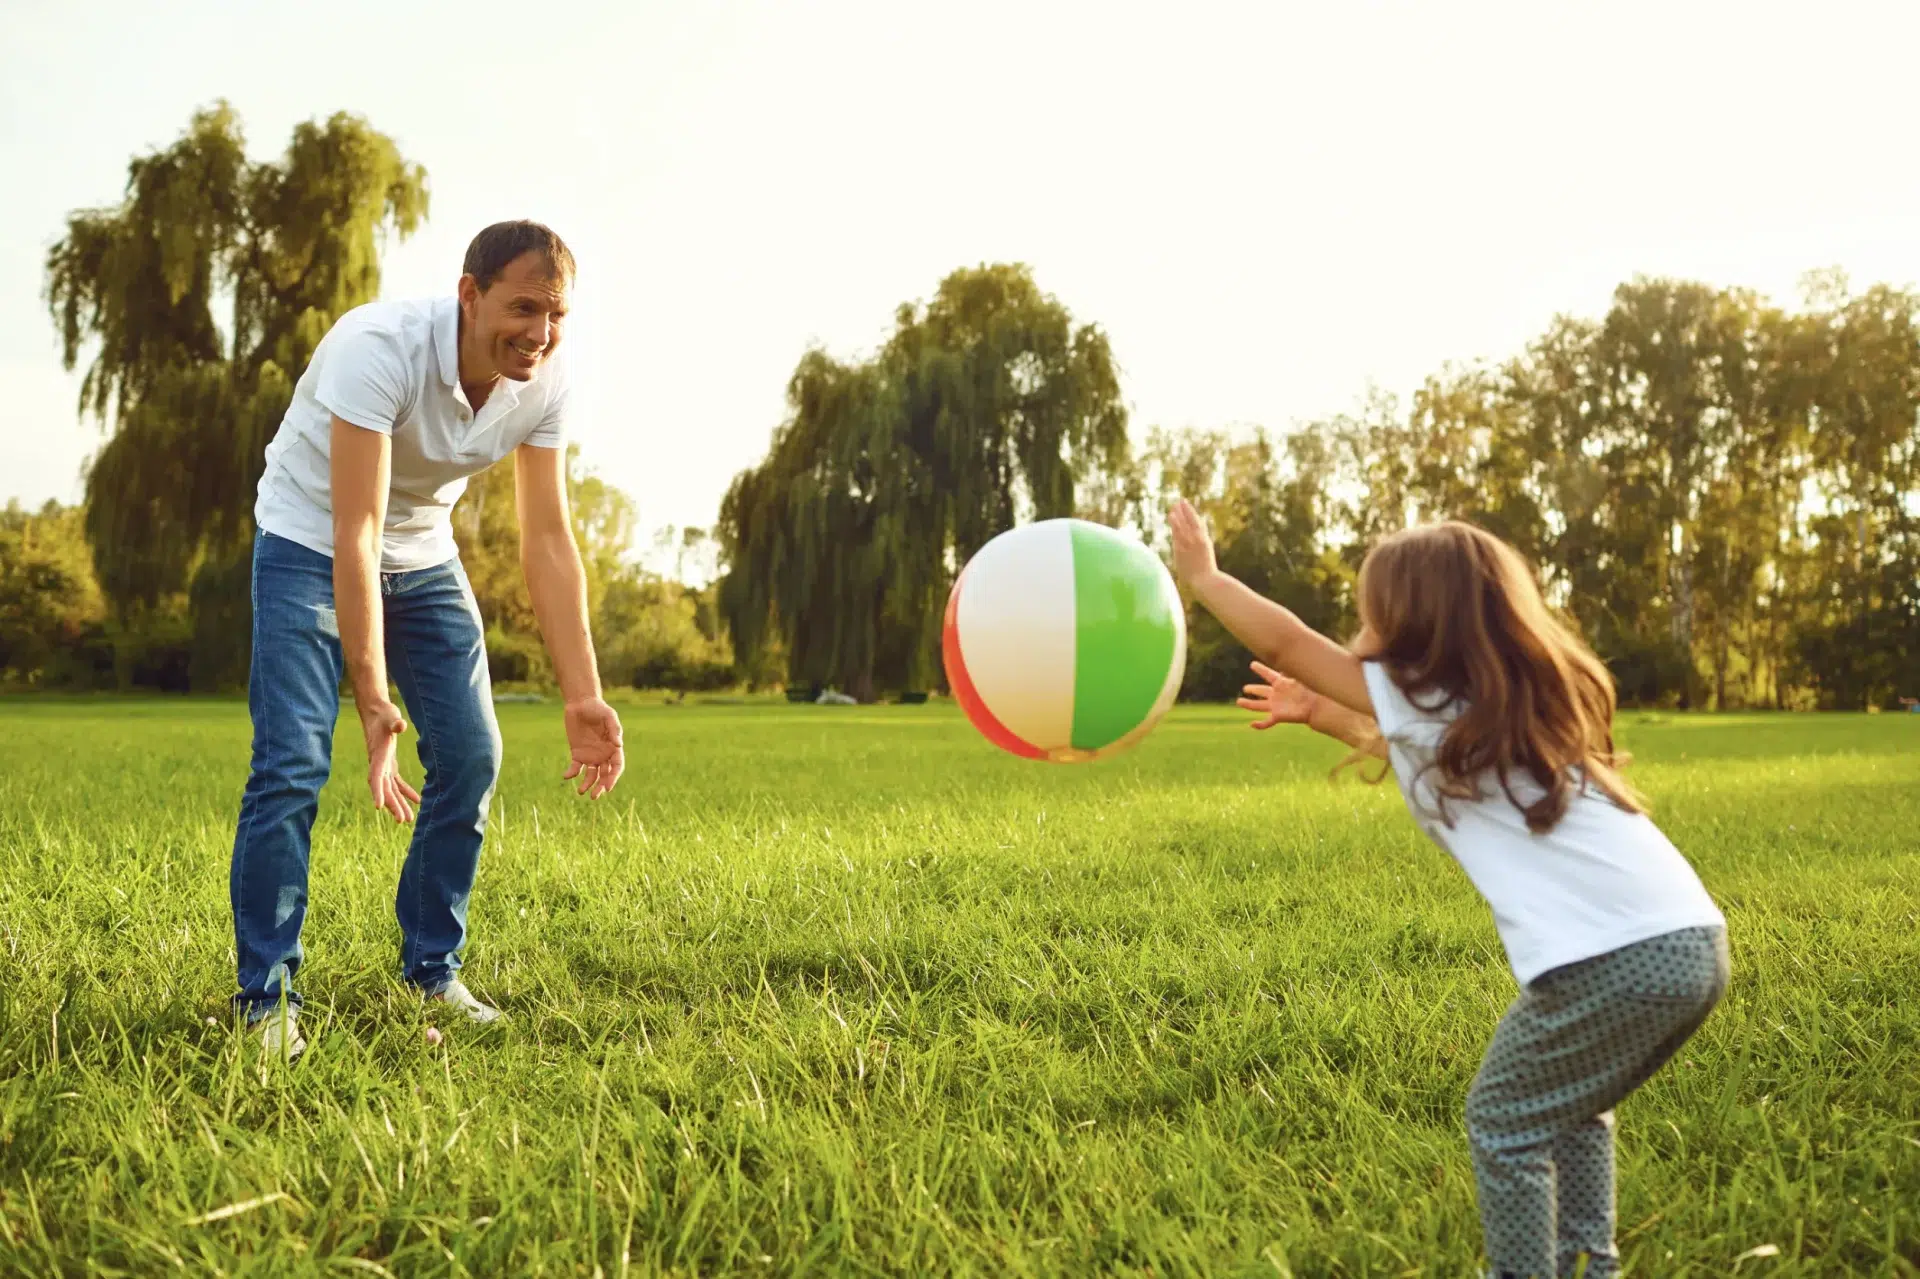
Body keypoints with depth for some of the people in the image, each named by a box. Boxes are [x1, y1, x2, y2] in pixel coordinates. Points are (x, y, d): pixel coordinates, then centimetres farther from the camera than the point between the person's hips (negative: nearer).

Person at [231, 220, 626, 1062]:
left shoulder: (544, 383, -17)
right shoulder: (378, 351, -34)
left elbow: (548, 540, -13)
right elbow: (356, 537, -36)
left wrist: (584, 697, -19)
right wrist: (372, 700, -41)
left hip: (424, 553, 5)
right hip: (310, 543, -5)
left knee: (471, 757, -1)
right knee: (293, 763, -15)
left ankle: (431, 971, 14)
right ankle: (266, 995, -2)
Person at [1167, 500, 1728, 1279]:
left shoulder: (1423, 702, 1)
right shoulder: (1505, 704, 23)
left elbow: (1283, 641, 11)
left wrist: (1201, 576, 23)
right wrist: (1317, 713, 49)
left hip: (1613, 960, -9)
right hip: (1696, 944, 9)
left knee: (1504, 1123, 11)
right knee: (1570, 1108, 28)